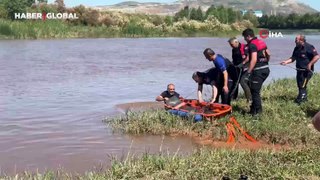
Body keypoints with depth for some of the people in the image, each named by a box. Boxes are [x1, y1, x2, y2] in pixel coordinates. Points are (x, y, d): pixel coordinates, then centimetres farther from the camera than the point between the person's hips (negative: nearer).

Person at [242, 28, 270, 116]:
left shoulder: (252, 45, -15)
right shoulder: (261, 42, 13)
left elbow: (254, 60, -23)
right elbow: (268, 54, 19)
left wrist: (248, 73, -24)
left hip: (258, 71, -9)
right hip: (266, 69, 9)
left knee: (255, 91, 0)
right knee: (255, 89, 19)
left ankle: (257, 111, 5)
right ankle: (254, 108, 25)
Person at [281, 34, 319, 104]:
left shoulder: (309, 47, -16)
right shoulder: (297, 48, 8)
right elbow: (293, 58, 10)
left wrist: (310, 64, -23)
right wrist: (286, 62, -7)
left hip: (307, 70, -8)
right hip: (299, 69, 8)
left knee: (302, 85, -8)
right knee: (299, 85, 16)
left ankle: (300, 100, -3)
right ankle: (304, 98, 33)